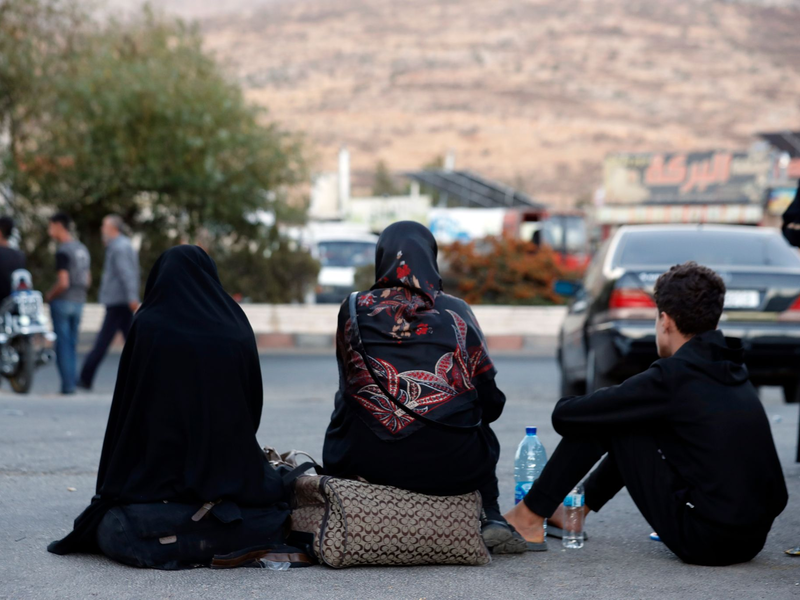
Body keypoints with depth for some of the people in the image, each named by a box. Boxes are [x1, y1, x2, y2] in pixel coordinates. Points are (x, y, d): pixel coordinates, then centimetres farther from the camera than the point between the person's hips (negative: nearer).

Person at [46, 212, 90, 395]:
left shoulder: (63, 251, -15)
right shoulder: (82, 249, 12)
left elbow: (63, 282, -21)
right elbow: (88, 280, 17)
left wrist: (50, 295, -6)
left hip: (62, 301, -8)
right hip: (79, 301, 8)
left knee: (63, 344, -3)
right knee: (72, 344, 13)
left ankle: (67, 384, -3)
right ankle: (73, 381, 13)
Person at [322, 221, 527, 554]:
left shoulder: (354, 310, 8)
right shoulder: (455, 313, 7)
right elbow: (491, 403, 9)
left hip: (365, 462, 0)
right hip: (447, 465, 0)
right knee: (482, 437, 34)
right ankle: (491, 519, 14)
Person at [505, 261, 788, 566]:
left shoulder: (673, 376, -12)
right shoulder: (736, 374, 10)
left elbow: (565, 415, -8)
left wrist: (568, 405, 19)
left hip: (705, 541, -8)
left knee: (602, 421, 3)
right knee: (631, 421, 24)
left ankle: (531, 516, 12)